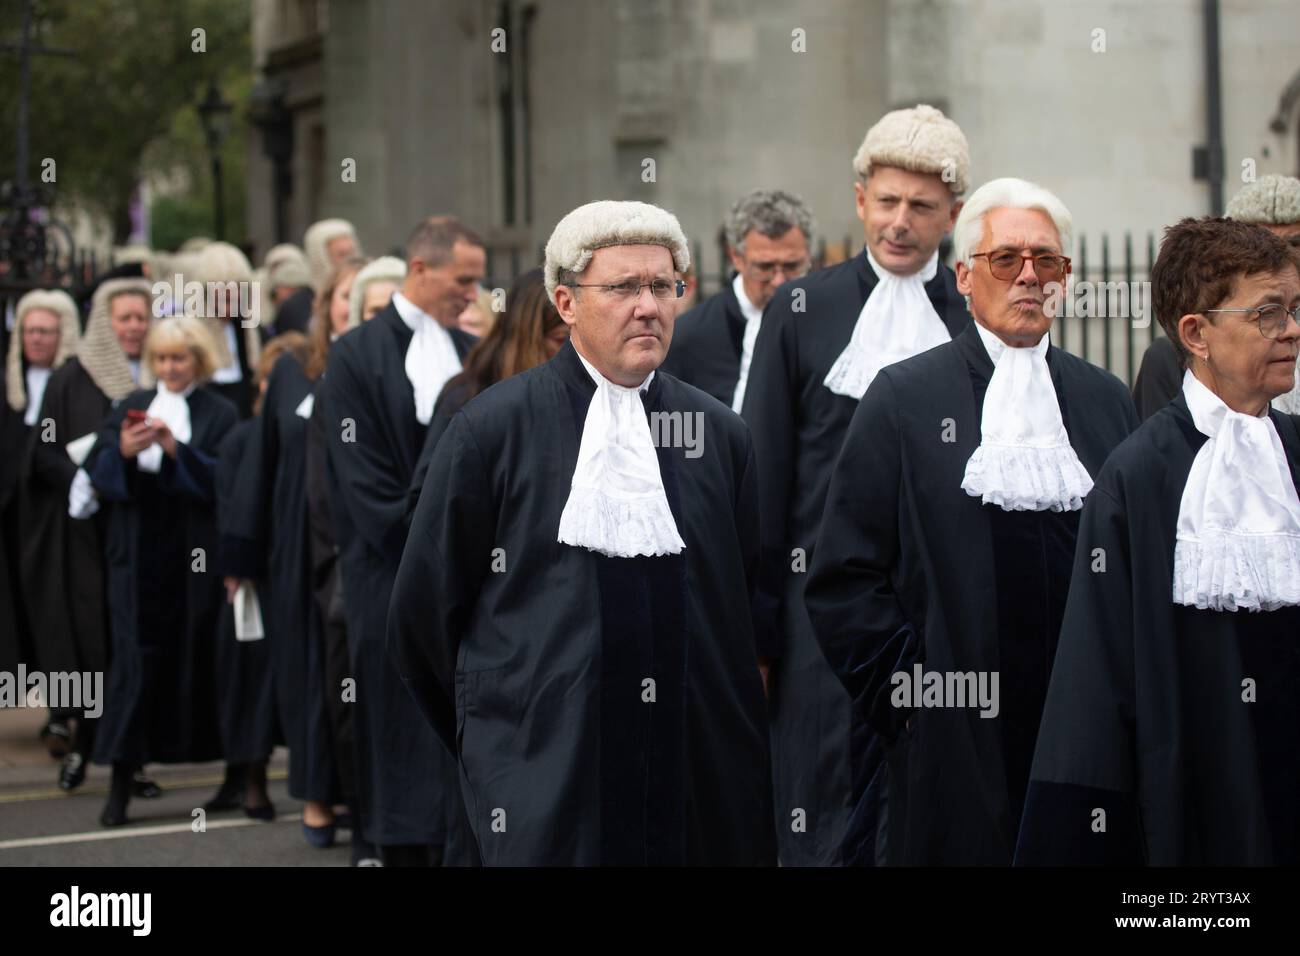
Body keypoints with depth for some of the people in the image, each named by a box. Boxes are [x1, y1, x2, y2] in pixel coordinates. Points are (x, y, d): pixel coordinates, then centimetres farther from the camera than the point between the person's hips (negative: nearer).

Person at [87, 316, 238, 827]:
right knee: (135, 661, -5)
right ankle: (121, 782, -7)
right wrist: (123, 452, -16)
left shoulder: (220, 414, 4)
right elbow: (97, 472, 5)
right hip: (139, 553, 2)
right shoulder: (131, 407, 13)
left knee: (200, 658, 1)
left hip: (198, 556, -2)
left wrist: (177, 450, -21)